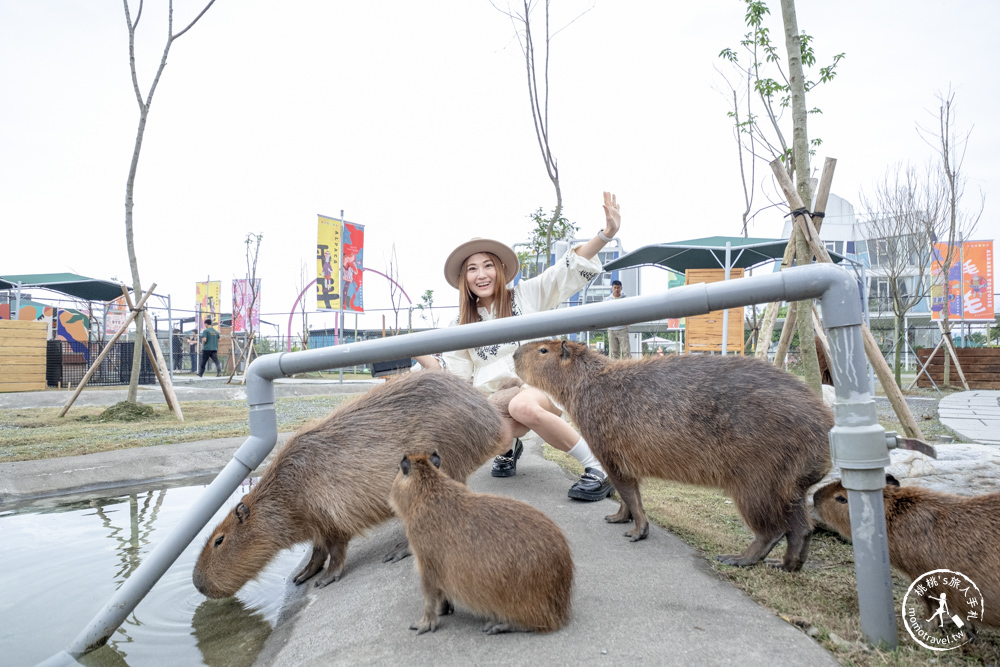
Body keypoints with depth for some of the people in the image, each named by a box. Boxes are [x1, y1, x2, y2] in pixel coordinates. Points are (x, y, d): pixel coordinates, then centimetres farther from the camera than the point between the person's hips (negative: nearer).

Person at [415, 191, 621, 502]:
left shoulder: (526, 295, 8)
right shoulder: (463, 324, 17)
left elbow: (570, 268, -1)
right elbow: (453, 370, 13)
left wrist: (606, 234, -14)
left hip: (540, 385, -3)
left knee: (523, 405, -40)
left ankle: (598, 466, -24)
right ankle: (509, 446, 7)